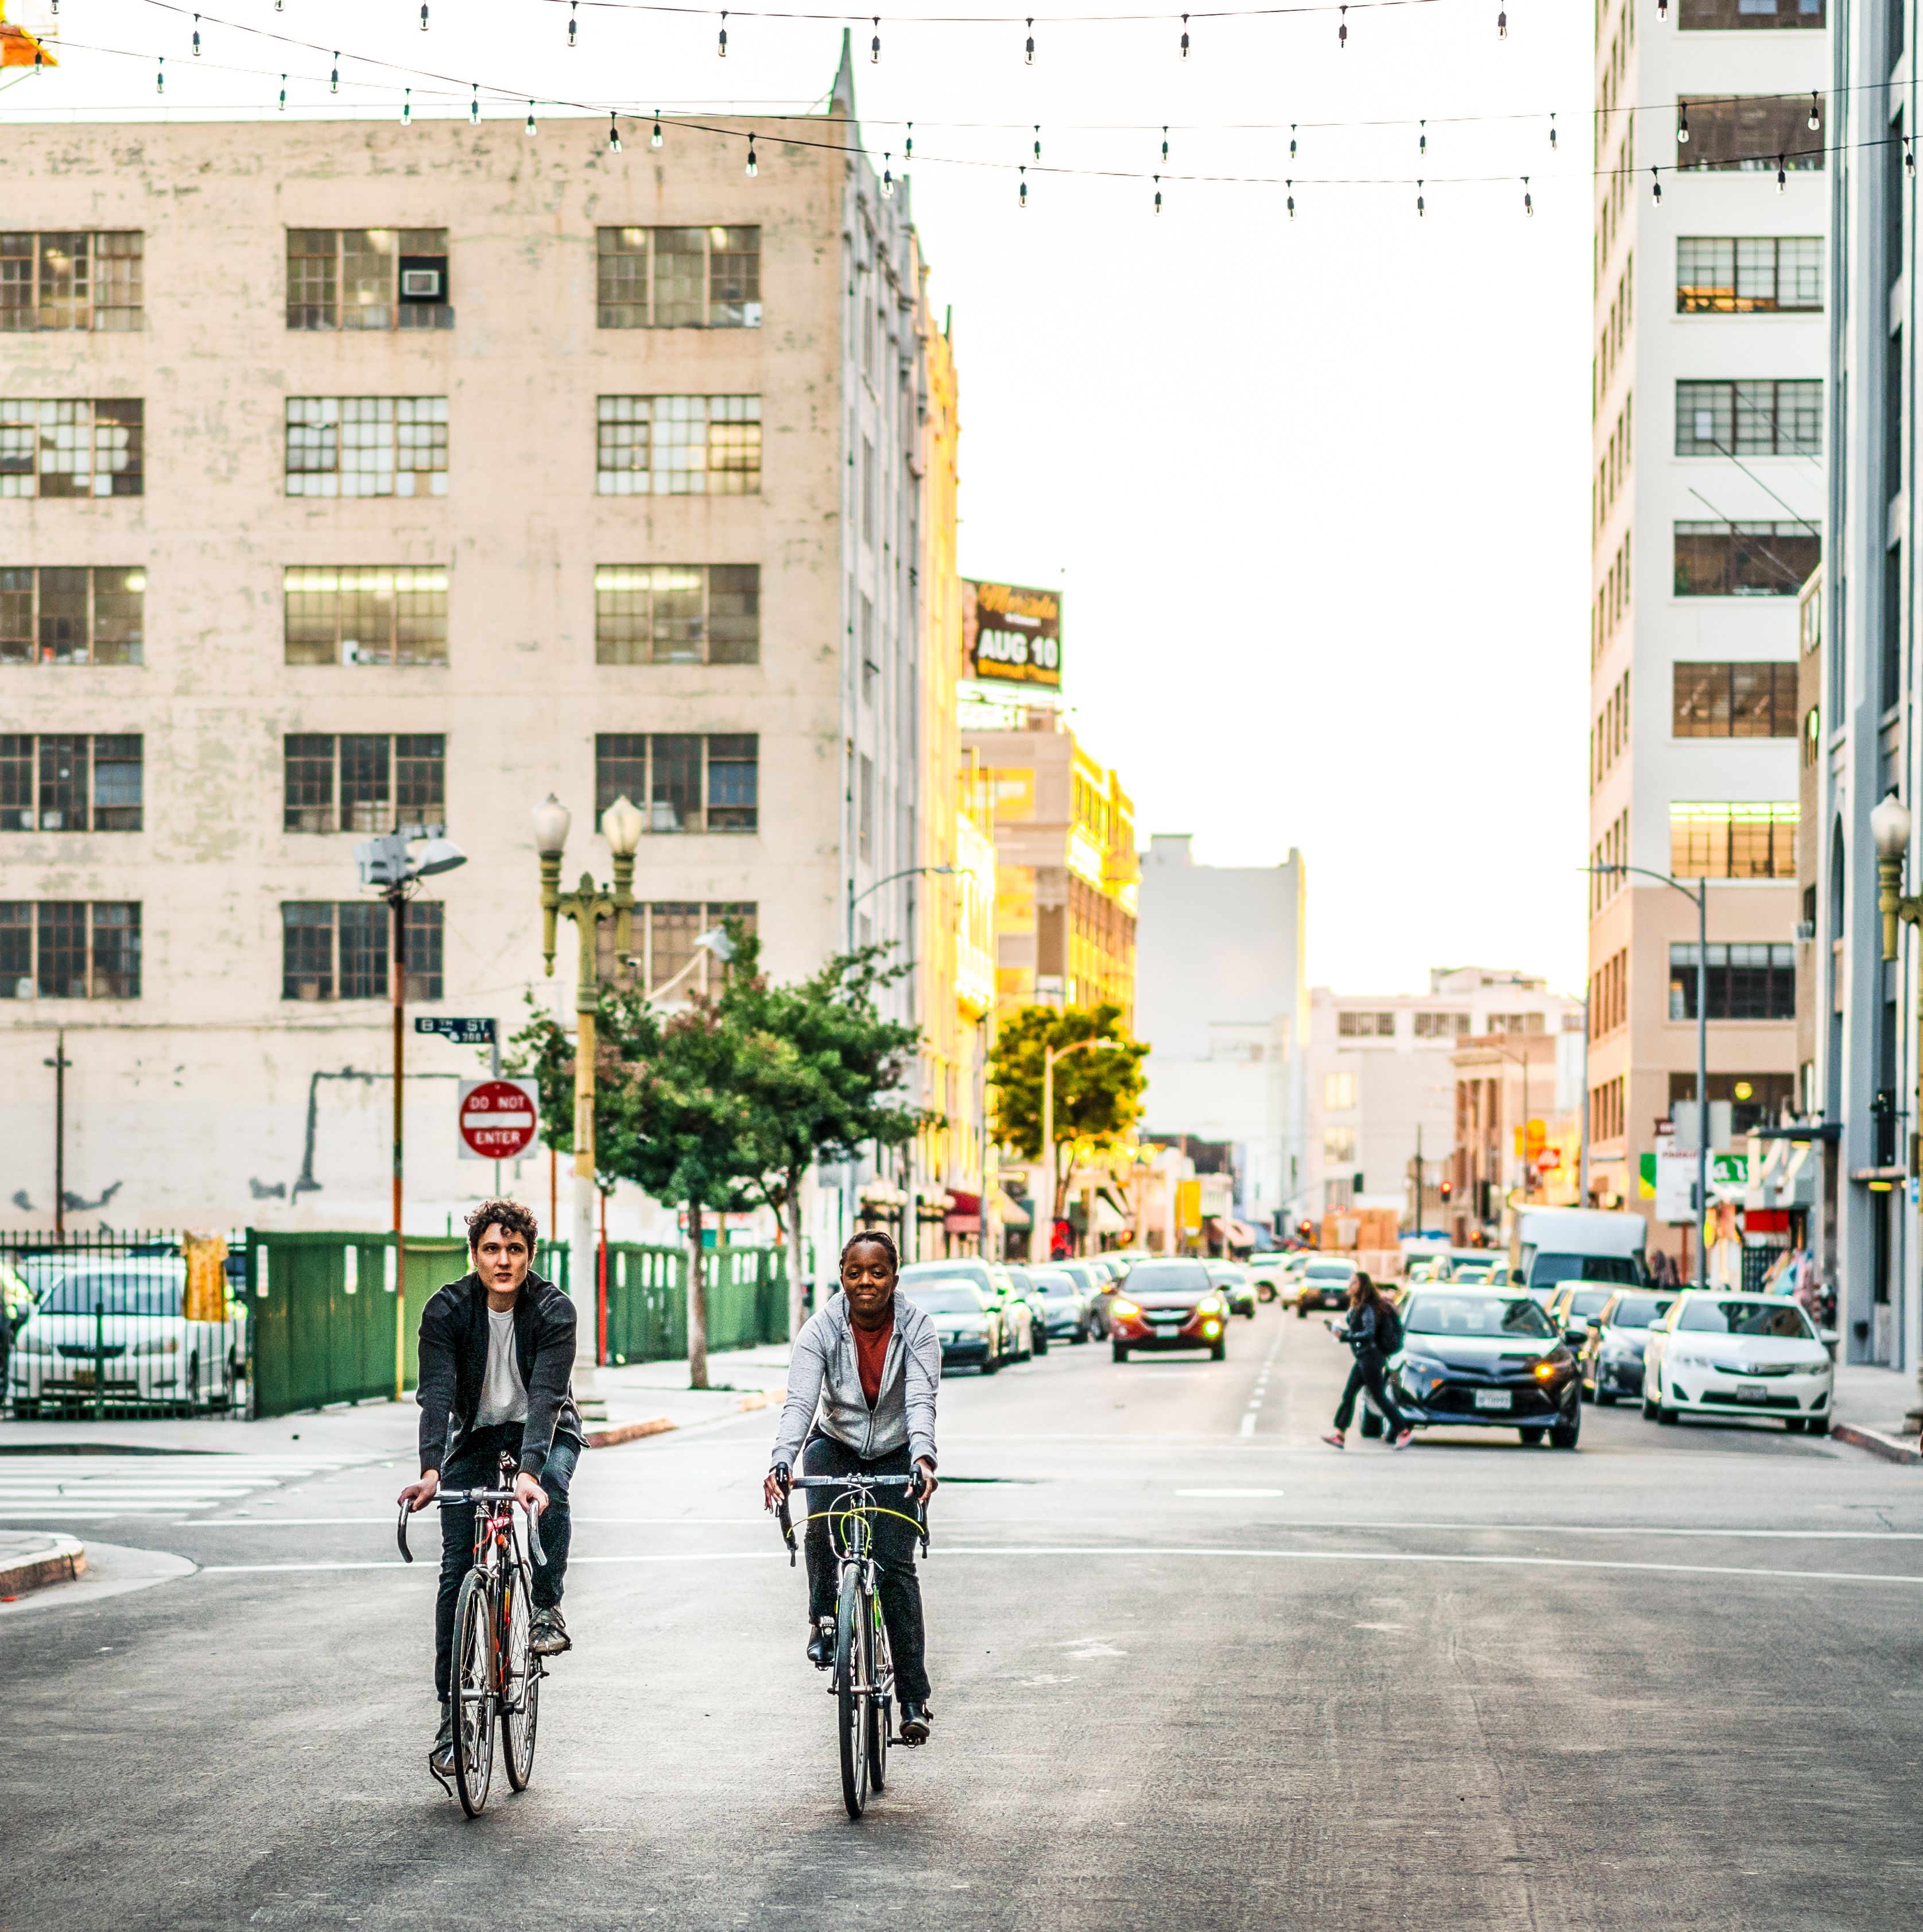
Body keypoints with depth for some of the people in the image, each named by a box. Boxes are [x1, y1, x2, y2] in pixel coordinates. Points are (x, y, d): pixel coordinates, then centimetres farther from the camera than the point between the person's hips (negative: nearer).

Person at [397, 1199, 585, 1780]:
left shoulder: (554, 1309, -21)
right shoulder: (447, 1309, -18)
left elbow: (546, 1394, -32)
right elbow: (436, 1394, -27)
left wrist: (530, 1471, -47)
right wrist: (430, 1470, -42)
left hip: (546, 1432, -1)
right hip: (475, 1436, 1)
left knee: (551, 1492, -36)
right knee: (457, 1570, -8)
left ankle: (547, 1611, -16)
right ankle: (452, 1714, -3)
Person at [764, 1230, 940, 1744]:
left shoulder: (916, 1327, -16)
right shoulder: (821, 1330, -17)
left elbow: (920, 1400, -27)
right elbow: (800, 1403, -27)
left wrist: (923, 1458, -47)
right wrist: (780, 1463, -45)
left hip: (895, 1455, 0)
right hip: (835, 1446, 0)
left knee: (896, 1567, -11)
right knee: (821, 1525, -31)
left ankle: (914, 1699, -6)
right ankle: (823, 1620, -6)